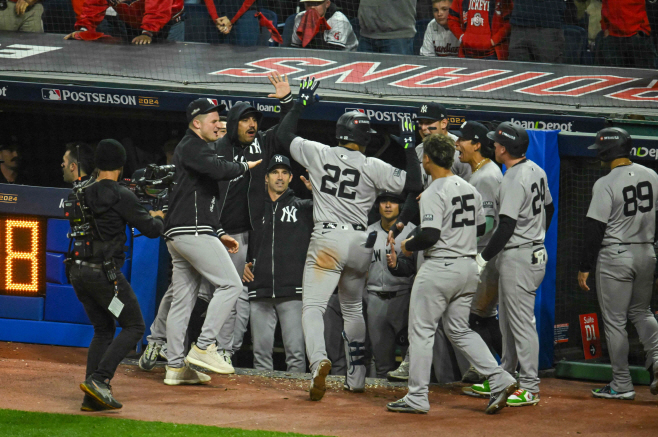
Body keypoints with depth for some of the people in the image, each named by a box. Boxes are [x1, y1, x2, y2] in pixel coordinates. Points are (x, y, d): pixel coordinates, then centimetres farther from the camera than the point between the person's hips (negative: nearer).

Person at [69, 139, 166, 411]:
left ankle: (92, 398, 7)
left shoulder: (83, 192, 8)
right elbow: (151, 230, -8)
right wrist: (157, 217, 15)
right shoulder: (121, 196, -12)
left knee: (103, 330, 17)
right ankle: (99, 379, -13)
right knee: (134, 327, 3)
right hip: (103, 272, -7)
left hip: (78, 271, 7)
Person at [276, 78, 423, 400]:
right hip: (360, 245, 2)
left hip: (327, 240, -2)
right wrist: (410, 147, 7)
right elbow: (413, 185, -2)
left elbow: (282, 136, 14)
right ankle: (356, 378, 24)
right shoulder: (374, 167, -1)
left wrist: (300, 104, 24)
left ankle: (318, 360, -37)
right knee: (353, 310, 20)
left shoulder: (318, 154, 2)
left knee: (312, 306, -8)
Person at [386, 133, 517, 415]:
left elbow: (430, 236, -23)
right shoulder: (470, 189, 9)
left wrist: (408, 246, -4)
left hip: (439, 268, -8)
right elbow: (480, 227, 16)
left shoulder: (433, 193, -15)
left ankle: (417, 397, 4)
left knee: (421, 330, 2)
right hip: (469, 267, 8)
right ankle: (499, 379, 1)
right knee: (459, 330, 16)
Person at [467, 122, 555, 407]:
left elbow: (506, 228, -23)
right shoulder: (536, 170, 8)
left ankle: (530, 389, -4)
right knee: (507, 322, 18)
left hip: (517, 259, -10)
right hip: (535, 252, 10)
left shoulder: (513, 180, -21)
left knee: (522, 323, -6)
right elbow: (549, 209, 19)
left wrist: (483, 258, -17)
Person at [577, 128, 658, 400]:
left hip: (615, 257, -6)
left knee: (614, 321, 3)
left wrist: (585, 267, -8)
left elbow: (596, 229, -15)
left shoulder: (606, 184, -15)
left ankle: (622, 385, 6)